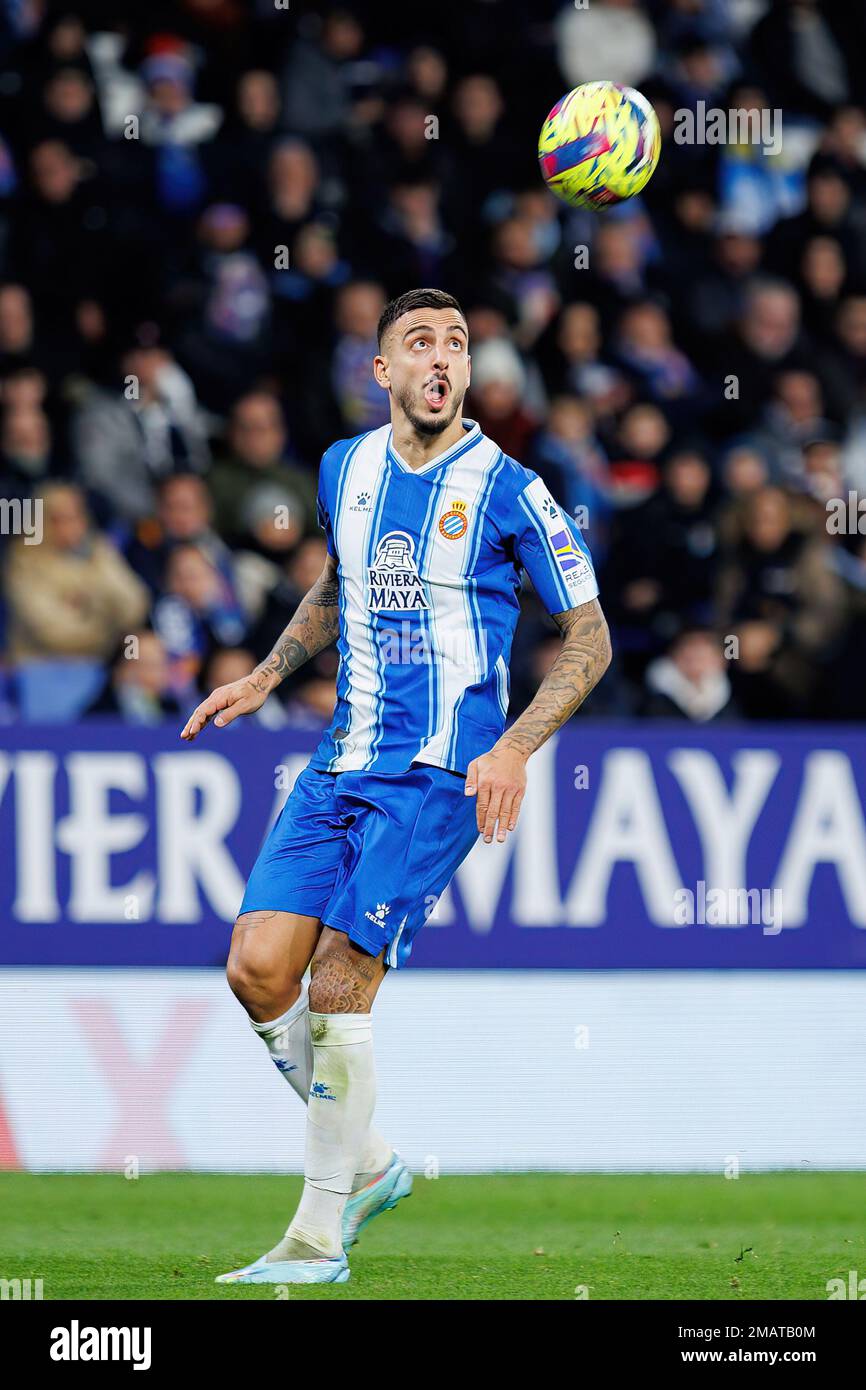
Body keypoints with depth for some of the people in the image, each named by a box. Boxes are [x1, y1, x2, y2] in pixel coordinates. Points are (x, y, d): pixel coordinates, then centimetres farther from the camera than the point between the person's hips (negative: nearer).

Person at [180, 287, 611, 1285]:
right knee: (258, 968, -7)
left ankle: (319, 1238, -2)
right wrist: (265, 676, 19)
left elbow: (589, 638, -1)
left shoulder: (505, 489, -6)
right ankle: (367, 1164, 16)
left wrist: (514, 746, -13)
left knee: (337, 985, -14)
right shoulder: (345, 469, 10)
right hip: (344, 758, 6)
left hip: (442, 770, -6)